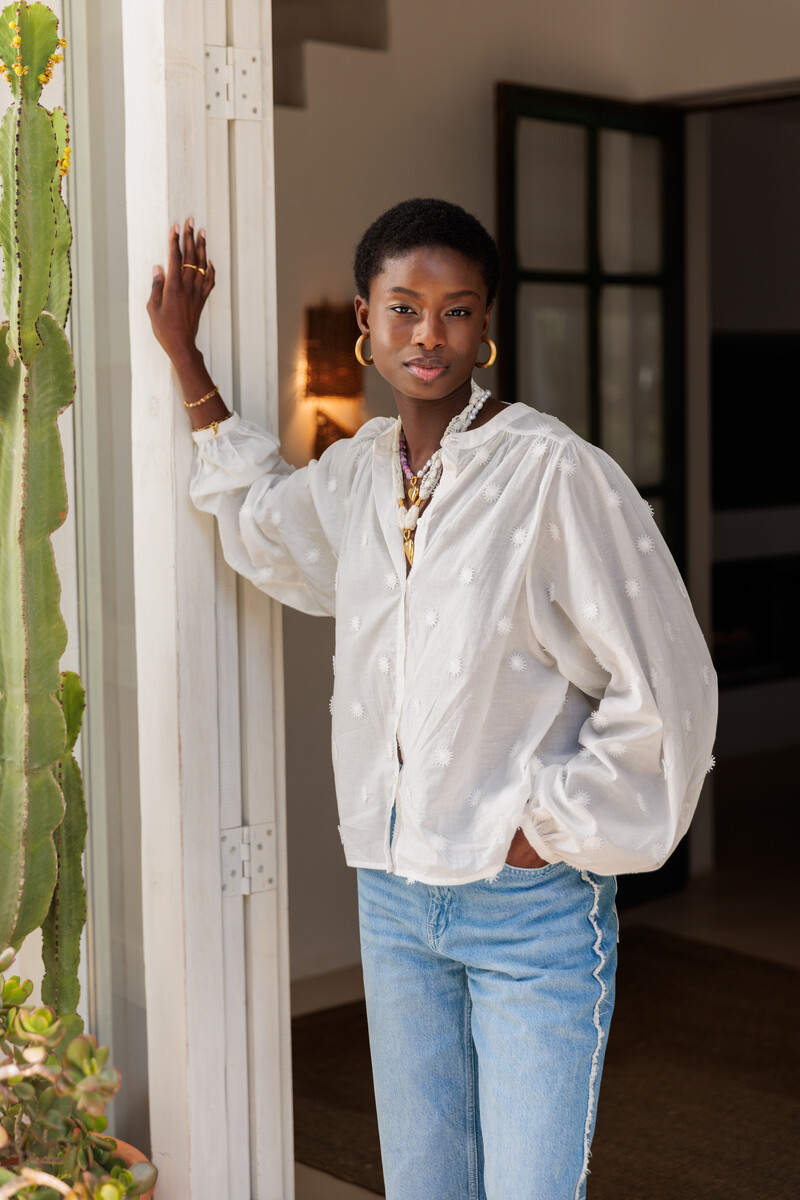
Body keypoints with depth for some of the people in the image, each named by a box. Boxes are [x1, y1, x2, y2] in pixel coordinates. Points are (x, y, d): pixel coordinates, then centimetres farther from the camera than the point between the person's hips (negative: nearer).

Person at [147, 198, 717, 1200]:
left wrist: (550, 827, -9)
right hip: (393, 892, 6)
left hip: (533, 906, -6)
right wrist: (185, 358, 25)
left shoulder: (555, 472, -14)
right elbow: (260, 525, 29)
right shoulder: (353, 475, 5)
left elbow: (664, 688, -11)